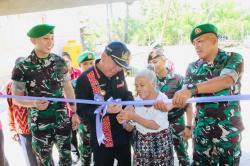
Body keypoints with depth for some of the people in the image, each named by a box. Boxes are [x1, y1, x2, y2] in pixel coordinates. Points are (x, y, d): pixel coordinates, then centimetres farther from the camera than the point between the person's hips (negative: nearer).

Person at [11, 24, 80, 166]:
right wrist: (34, 103, -26)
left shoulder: (59, 62, -3)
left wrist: (74, 112, 6)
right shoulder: (22, 68, -13)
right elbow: (16, 99, -6)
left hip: (63, 120, 3)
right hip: (40, 124, -2)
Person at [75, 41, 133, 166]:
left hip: (124, 136, 6)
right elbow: (81, 111, -18)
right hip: (102, 140, -6)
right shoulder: (85, 79, -20)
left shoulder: (119, 74, 0)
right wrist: (105, 109, -32)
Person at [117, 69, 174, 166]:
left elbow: (155, 125, -25)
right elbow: (130, 128, -1)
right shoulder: (137, 100, -2)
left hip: (160, 143, -3)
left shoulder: (162, 98, -15)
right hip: (141, 143, 4)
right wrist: (124, 121, -22)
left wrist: (134, 117, -31)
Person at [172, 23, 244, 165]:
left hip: (228, 129, -3)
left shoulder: (233, 59, -8)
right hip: (202, 129, 3)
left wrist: (192, 89, -41)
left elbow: (226, 80, -28)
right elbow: (185, 95, -3)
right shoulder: (193, 67, 3)